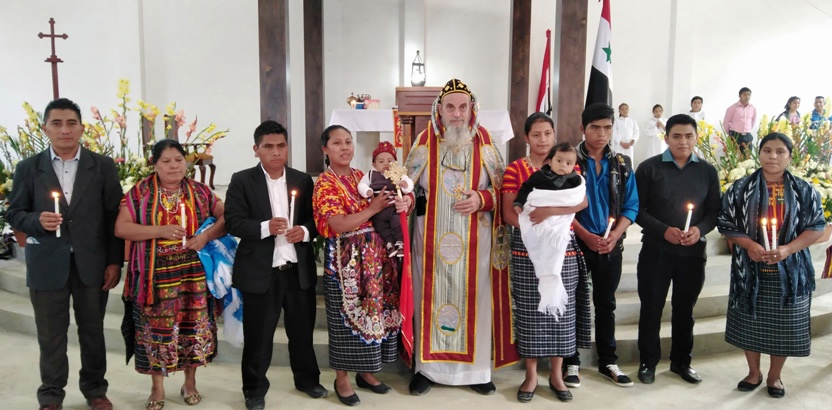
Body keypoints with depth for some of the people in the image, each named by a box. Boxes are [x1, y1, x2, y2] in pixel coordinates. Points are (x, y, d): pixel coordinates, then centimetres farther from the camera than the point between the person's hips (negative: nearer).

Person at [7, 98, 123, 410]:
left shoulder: (103, 167, 1)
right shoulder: (28, 168, 2)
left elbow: (114, 216, 1)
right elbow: (14, 214, 6)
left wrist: (115, 262, -3)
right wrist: (37, 221, -17)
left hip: (92, 263, 0)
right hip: (47, 264, 0)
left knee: (93, 331, 12)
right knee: (51, 335, 9)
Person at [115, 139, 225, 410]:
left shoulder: (200, 192, 5)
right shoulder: (139, 192, 0)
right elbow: (121, 228, -6)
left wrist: (207, 235, -16)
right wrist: (161, 230, -16)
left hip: (193, 275, 1)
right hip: (155, 277, -1)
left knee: (193, 326, 8)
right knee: (155, 329, 5)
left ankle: (190, 382, 26)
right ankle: (157, 388, 21)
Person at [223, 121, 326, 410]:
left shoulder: (303, 180, 8)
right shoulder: (242, 181, -2)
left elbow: (315, 219, 8)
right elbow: (233, 222, -9)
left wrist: (305, 231, -13)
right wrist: (265, 227, -24)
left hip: (299, 270, 3)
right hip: (260, 272, -3)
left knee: (303, 330, 15)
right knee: (258, 335, 8)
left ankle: (307, 378, 34)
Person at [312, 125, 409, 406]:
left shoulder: (362, 177, 11)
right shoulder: (325, 183, -8)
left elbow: (383, 205, 14)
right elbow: (339, 225, -19)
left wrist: (402, 201, -8)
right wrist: (373, 208, -21)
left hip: (374, 255, 6)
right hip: (346, 259, -6)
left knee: (375, 310, 12)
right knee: (347, 316, 2)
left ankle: (365, 371, 28)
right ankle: (341, 379, 18)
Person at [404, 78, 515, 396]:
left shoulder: (484, 141, 1)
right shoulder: (425, 141, 0)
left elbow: (501, 188, 5)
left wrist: (482, 199, -13)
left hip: (474, 239, 1)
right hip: (432, 238, 0)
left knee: (473, 299, 6)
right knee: (431, 298, 5)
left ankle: (475, 368, 20)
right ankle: (427, 367, 18)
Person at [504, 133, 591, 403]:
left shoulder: (572, 171, 9)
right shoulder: (515, 169, 1)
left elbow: (583, 201, -8)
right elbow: (509, 213, -5)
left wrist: (549, 211, -22)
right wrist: (537, 231, -18)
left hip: (564, 250, 2)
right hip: (528, 250, -2)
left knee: (561, 309, 6)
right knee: (530, 311, 3)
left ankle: (556, 375, 19)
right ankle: (531, 375, 15)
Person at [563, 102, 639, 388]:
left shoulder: (622, 164, 5)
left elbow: (631, 206, 4)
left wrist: (614, 235, -11)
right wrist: (586, 235, -17)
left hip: (611, 246, 4)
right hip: (576, 242, -3)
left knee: (606, 303, 13)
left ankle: (608, 361, 25)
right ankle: (571, 362, 16)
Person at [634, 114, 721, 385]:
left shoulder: (708, 172, 6)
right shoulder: (649, 168, -4)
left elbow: (714, 211, 6)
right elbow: (637, 209, -6)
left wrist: (700, 230, -14)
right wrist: (664, 231, -18)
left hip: (693, 252, 3)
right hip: (656, 250, -2)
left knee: (685, 309, 14)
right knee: (651, 308, 5)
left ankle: (681, 361, 30)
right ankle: (648, 362, 19)